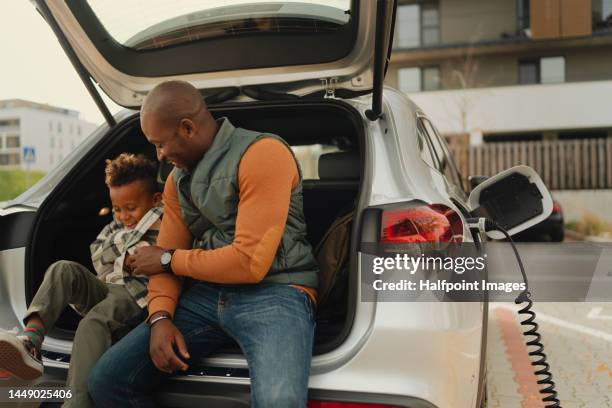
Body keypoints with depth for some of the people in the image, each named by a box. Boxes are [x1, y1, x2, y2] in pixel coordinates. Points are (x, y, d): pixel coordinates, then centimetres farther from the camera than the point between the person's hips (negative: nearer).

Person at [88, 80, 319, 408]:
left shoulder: (263, 154, -12)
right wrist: (160, 316, -7)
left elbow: (250, 262, -18)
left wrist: (169, 259, -4)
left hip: (274, 293, -6)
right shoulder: (177, 179, 14)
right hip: (206, 295, 7)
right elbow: (164, 257, 14)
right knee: (106, 380, -5)